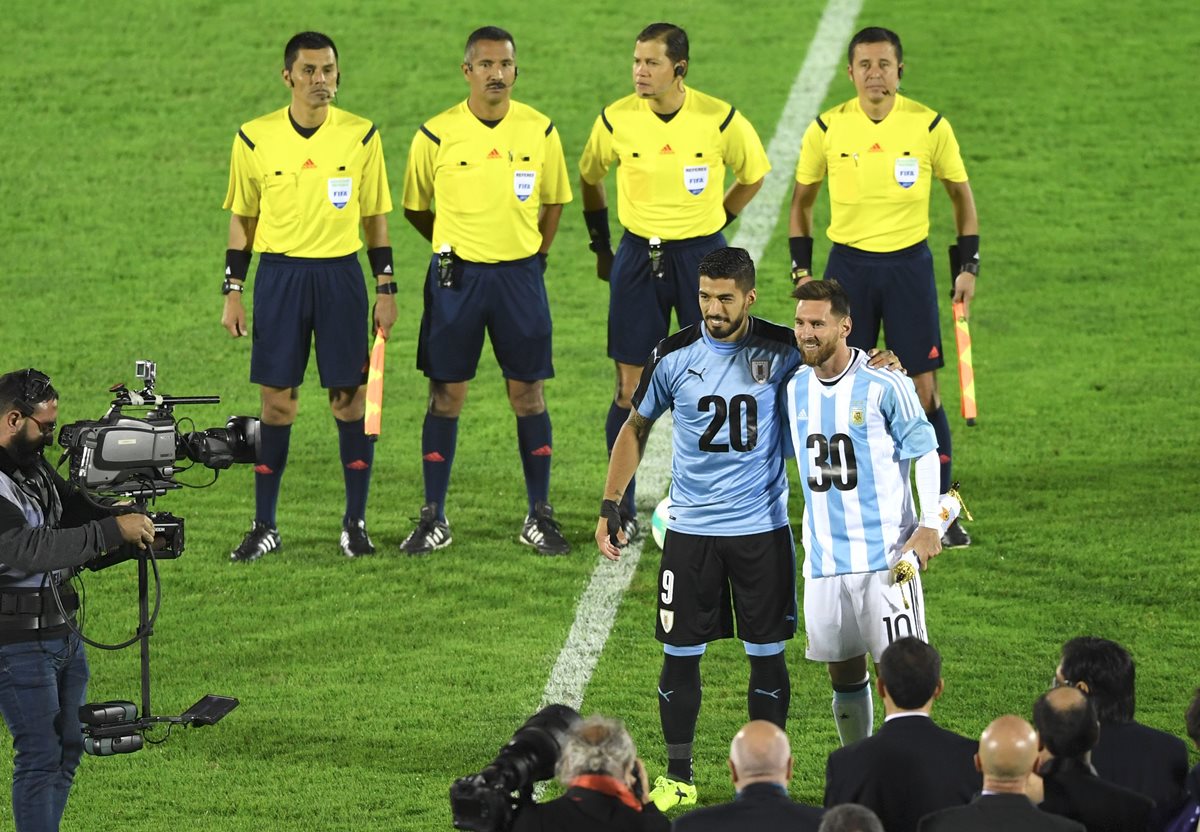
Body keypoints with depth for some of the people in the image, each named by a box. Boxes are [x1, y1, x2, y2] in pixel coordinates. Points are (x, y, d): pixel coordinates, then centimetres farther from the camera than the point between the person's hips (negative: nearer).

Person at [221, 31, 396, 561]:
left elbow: (376, 218, 8)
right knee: (277, 399, 1)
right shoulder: (255, 139, 0)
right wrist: (232, 293, 4)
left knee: (350, 396, 1)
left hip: (341, 276, 0)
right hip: (279, 274, 0)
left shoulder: (361, 137, 1)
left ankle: (355, 523, 10)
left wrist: (386, 290, 4)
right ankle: (265, 527, 9)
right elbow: (242, 219, 8)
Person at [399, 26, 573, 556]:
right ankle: (434, 518, 10)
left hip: (519, 274, 1)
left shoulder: (539, 131, 0)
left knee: (527, 394, 3)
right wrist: (455, 246, 10)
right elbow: (415, 208, 8)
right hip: (455, 275, -1)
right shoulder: (436, 135, -5)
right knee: (446, 395, 2)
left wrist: (533, 255, 9)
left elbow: (554, 202, 14)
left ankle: (539, 517, 11)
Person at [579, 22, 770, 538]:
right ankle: (622, 509, 9)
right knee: (630, 388, 1)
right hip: (638, 258, 1)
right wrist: (601, 245, 14)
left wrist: (715, 221, 7)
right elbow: (589, 179, 12)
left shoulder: (720, 120, -9)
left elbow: (755, 173, 10)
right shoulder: (616, 120, -6)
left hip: (701, 255, -1)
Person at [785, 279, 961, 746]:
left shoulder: (884, 385, -8)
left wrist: (930, 524, -9)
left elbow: (924, 452, -3)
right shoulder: (795, 389, 8)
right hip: (824, 561, 5)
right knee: (844, 673, 10)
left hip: (886, 553, -5)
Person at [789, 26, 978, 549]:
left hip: (909, 264, -1)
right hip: (848, 265, 1)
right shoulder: (827, 129, -2)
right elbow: (802, 199, 11)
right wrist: (801, 270, 4)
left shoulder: (930, 126, -5)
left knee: (924, 388, -3)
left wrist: (969, 267, 1)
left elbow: (961, 194, 7)